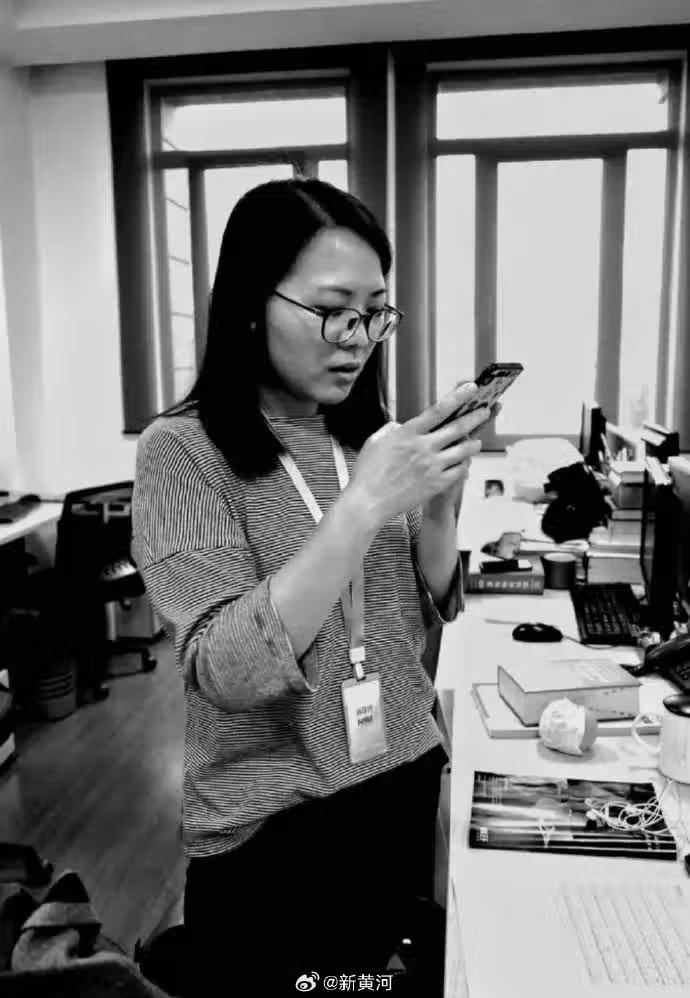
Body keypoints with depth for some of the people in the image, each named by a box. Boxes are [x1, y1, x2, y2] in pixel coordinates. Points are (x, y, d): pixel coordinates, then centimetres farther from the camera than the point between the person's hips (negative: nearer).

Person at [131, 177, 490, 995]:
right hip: (270, 831, -4)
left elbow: (429, 613, 4)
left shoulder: (369, 437, 0)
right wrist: (364, 505, -30)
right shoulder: (182, 451, -15)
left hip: (406, 786, 5)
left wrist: (437, 505, -14)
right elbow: (229, 671, -25)